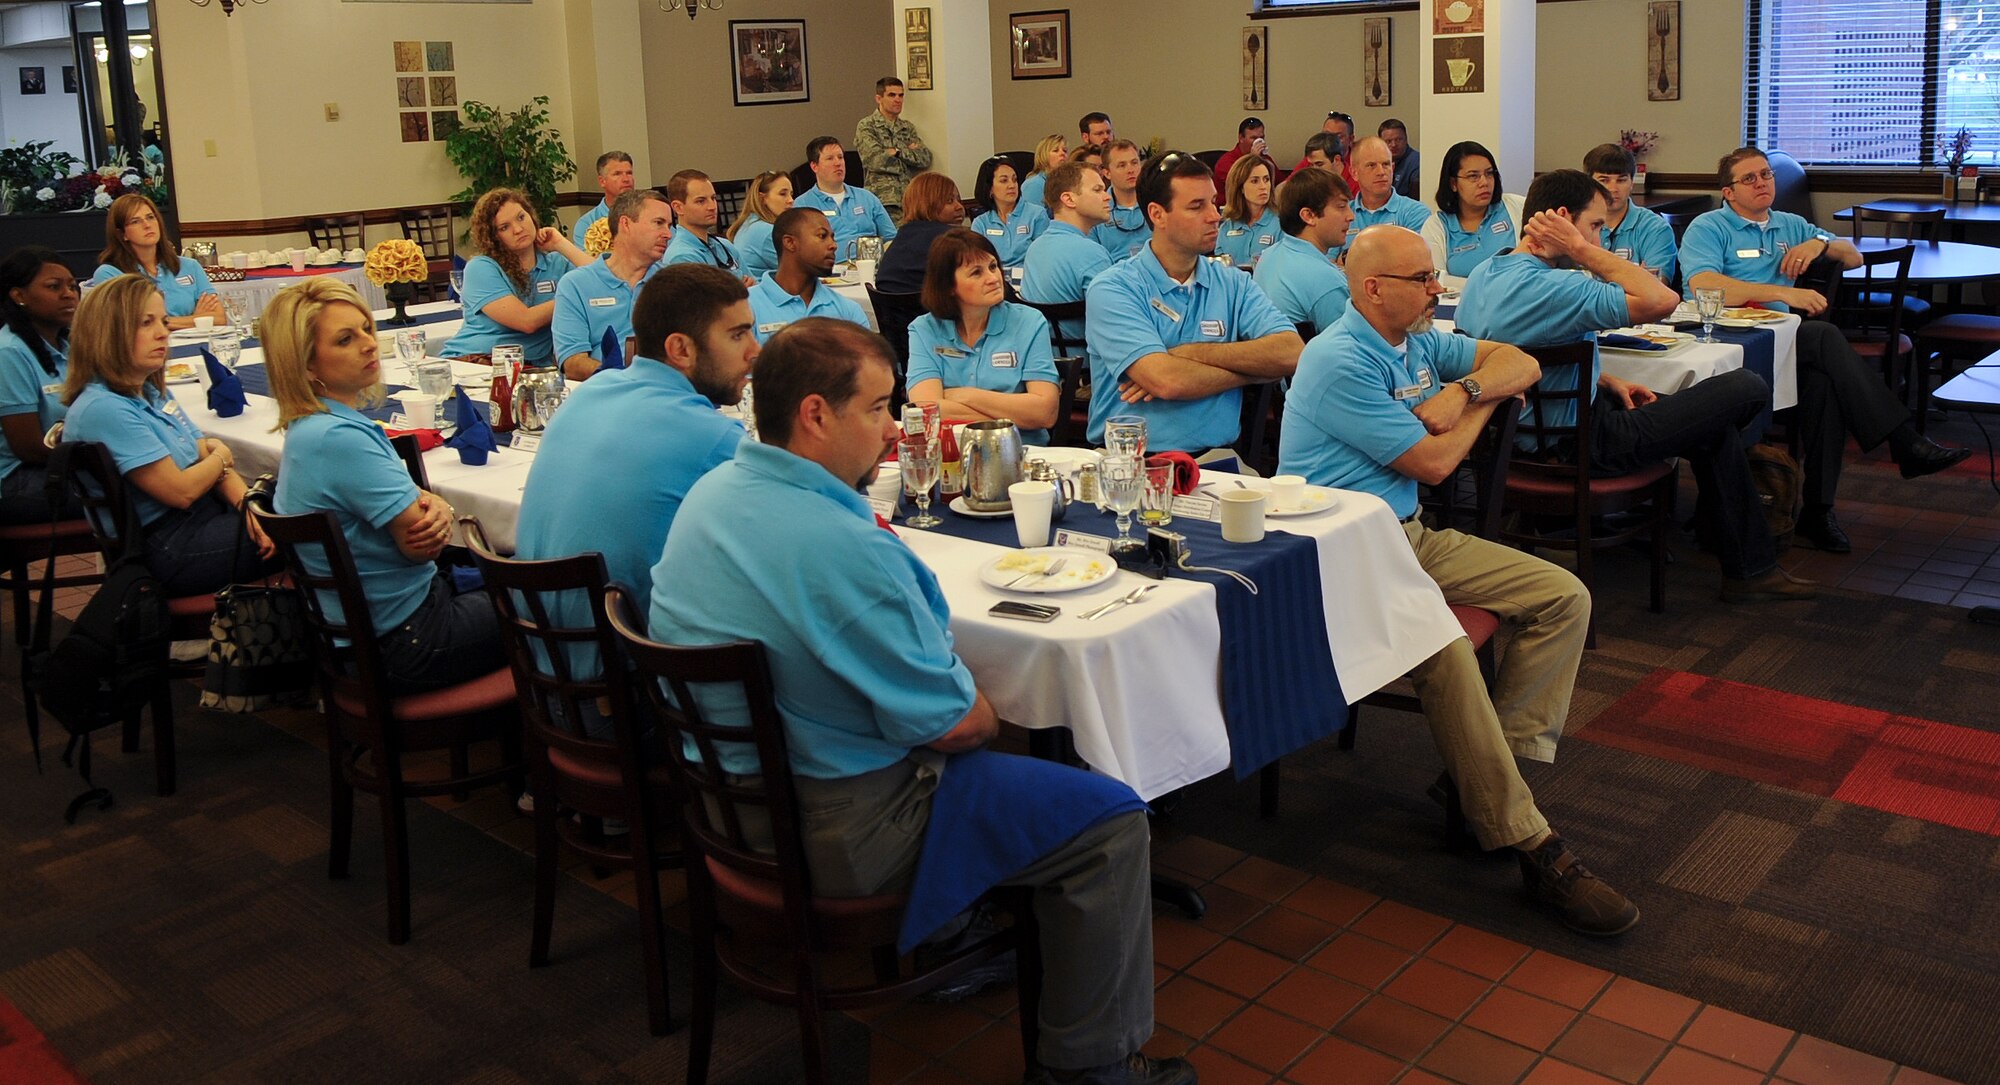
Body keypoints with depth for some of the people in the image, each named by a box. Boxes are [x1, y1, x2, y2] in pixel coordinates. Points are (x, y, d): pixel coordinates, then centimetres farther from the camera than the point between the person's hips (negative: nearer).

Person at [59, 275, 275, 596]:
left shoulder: (152, 393, 10)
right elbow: (180, 491, -21)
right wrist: (220, 458, -1)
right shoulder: (103, 410, -19)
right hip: (168, 552, -9)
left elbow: (207, 453, 6)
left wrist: (247, 502, -12)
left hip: (206, 513, 9)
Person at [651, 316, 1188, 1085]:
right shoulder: (843, 546, -29)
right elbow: (953, 723, -22)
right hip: (832, 832, -9)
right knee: (1110, 820, 0)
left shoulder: (708, 493, -1)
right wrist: (986, 713, 1)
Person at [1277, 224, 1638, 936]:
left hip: (1409, 536, 10)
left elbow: (1521, 365, 13)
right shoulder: (1341, 362, -15)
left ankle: (1488, 769, -2)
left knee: (1564, 598, -1)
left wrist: (1465, 388, -8)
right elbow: (1435, 462, -14)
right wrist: (1485, 402, 4)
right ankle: (1531, 845, -26)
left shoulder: (1418, 341, 13)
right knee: (1444, 647, -35)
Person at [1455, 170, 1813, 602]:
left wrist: (1609, 382, 9)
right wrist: (1582, 250, -26)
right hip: (1584, 445, -10)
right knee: (1748, 388, 1)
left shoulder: (1485, 274, 3)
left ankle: (1749, 568, 32)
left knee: (1717, 420, 23)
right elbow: (1662, 300, -34)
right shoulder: (1547, 287, -30)